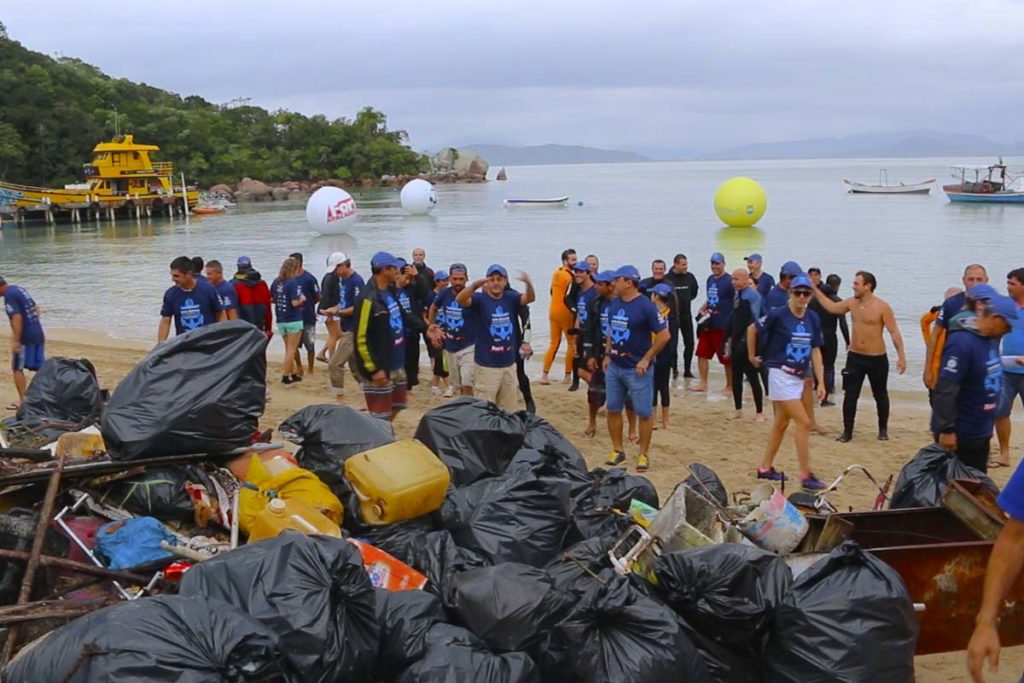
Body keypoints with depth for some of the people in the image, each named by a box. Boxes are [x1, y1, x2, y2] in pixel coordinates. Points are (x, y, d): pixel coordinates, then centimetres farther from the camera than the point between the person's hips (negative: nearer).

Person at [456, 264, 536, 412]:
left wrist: (528, 283, -35)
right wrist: (474, 284, -45)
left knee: (508, 411, 17)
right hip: (486, 365, -4)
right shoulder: (480, 299, -8)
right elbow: (460, 300, -25)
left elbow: (530, 298, -13)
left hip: (509, 364, 4)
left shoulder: (511, 298, 3)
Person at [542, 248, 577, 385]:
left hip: (553, 311, 8)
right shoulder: (570, 276, -16)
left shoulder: (556, 272, 9)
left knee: (554, 342, 13)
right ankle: (567, 376, 6)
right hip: (565, 313, -8)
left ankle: (544, 375, 9)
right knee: (572, 343, 5)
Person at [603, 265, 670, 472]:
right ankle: (618, 450, 22)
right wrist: (607, 355, 11)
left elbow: (664, 335, -15)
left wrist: (646, 359, -14)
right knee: (613, 409, 10)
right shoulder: (614, 303, 5)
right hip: (614, 367, 7)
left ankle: (644, 454, 12)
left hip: (636, 369, -6)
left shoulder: (645, 306, -15)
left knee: (644, 413, 2)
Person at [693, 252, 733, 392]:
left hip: (723, 326, -7)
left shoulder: (729, 281, -12)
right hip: (708, 324, 7)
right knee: (702, 353, 9)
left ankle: (730, 386, 16)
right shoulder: (710, 279, 11)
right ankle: (703, 384, 18)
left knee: (726, 357, 3)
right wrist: (703, 308, 5)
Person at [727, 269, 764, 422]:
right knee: (736, 377, 11)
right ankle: (738, 410, 22)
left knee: (753, 377, -2)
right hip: (737, 341, 8)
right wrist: (730, 337, 17)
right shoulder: (737, 295, 14)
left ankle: (760, 412, 6)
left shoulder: (752, 294, -12)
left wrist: (747, 338, -21)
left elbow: (755, 319, -18)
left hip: (748, 342, -8)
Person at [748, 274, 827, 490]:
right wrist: (752, 356, 7)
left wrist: (821, 382, 2)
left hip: (799, 377, 7)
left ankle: (765, 468, 27)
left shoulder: (813, 319, 3)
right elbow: (752, 329, -2)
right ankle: (806, 475, -4)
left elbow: (815, 351, 5)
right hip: (781, 375, -7)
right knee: (804, 422, -10)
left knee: (781, 423, 15)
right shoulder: (778, 315, -13)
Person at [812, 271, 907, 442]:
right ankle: (847, 431, 7)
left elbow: (894, 332, -13)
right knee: (850, 395, 0)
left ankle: (883, 430, 27)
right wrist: (815, 289, 13)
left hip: (877, 358, -4)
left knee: (880, 395, 11)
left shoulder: (882, 306, -13)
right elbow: (831, 307, 17)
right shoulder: (852, 303, 2)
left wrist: (901, 356, -17)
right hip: (855, 357, 4)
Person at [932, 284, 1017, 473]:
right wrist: (947, 430, -26)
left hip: (980, 431, 9)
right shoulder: (961, 342, -23)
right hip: (959, 434, -9)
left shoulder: (990, 338, 5)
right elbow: (945, 390, -26)